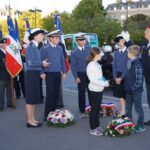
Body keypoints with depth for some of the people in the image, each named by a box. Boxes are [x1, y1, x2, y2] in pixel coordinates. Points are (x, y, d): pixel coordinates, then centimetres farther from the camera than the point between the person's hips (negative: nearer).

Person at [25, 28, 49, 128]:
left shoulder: (36, 47, 14)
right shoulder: (31, 47, -14)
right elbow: (30, 63, -21)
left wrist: (41, 73, 3)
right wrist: (42, 63, -7)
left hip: (36, 74, 9)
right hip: (31, 74, -9)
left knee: (34, 98, 14)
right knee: (30, 98, -2)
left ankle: (33, 119, 23)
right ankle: (30, 121, 7)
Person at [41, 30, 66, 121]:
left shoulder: (60, 48, 8)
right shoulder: (45, 49, -7)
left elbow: (62, 61, 12)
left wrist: (64, 72, 7)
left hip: (58, 73, 5)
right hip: (50, 74, -5)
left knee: (56, 93, 10)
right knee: (50, 94, -5)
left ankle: (53, 112, 21)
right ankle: (47, 114, 4)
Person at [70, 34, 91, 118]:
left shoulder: (89, 48, 5)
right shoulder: (74, 53, -4)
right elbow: (73, 66, -4)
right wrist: (76, 77, -9)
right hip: (80, 74, -2)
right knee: (81, 93, 5)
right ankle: (82, 111, 15)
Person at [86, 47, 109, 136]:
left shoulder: (97, 64, 9)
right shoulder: (91, 66, -17)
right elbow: (93, 80, -21)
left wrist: (105, 82, 0)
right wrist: (104, 84, -16)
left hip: (99, 90, 8)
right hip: (94, 91, -8)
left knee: (98, 109, 16)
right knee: (94, 109, 1)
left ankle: (97, 126, 27)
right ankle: (93, 129, 10)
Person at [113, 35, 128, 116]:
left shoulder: (128, 52, -10)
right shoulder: (116, 53, 8)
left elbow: (128, 66, -13)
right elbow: (114, 65, 8)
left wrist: (121, 78, -12)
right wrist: (115, 77, -3)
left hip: (126, 76, -5)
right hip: (117, 76, 5)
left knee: (126, 95, 1)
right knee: (120, 94, 11)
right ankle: (123, 111, 22)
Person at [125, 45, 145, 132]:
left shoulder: (137, 64, -21)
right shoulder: (131, 63, 7)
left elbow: (139, 80, -23)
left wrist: (133, 88, -16)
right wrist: (128, 87, 12)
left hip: (136, 91, -9)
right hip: (129, 90, 9)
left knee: (138, 108, 3)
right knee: (128, 107, 18)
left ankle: (141, 126, 15)